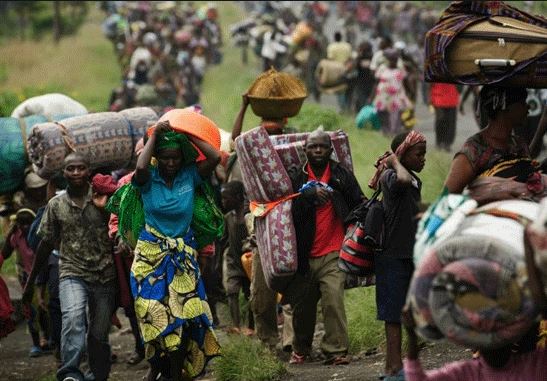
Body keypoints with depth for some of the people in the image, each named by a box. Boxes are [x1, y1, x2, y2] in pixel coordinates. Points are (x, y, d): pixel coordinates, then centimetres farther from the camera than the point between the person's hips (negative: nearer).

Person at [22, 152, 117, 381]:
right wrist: (30, 282, 16)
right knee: (73, 316, -28)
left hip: (104, 275, 1)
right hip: (71, 274, -1)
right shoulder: (56, 205, 6)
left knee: (99, 334, 6)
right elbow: (46, 244, 13)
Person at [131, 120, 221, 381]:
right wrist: (154, 136, -15)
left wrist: (189, 136, -6)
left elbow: (215, 158, -12)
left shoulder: (189, 176, 1)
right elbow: (141, 167, -27)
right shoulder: (148, 180, -4)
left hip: (183, 256, 1)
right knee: (156, 312, -5)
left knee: (183, 312, -4)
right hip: (151, 254, -1)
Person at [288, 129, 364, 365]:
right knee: (303, 305, 11)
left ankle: (336, 350, -15)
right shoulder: (296, 178, 5)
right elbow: (289, 210, -9)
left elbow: (359, 206, 7)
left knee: (333, 299, -18)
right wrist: (310, 193, -24)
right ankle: (300, 350, 31)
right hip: (304, 255, 2)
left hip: (333, 253, -2)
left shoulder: (342, 176, 5)